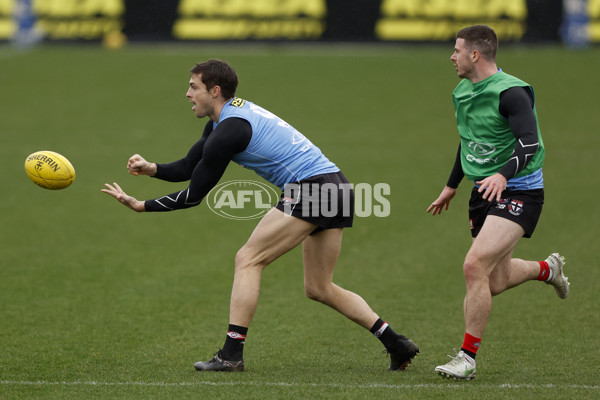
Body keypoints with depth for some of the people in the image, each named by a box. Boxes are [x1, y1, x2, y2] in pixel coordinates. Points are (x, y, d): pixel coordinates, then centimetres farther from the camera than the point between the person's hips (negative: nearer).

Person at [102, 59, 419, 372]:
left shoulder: (228, 132, -13)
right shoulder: (225, 119, 18)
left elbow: (194, 196, -8)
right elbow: (188, 167, 20)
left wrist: (140, 205, -2)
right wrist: (152, 169, 1)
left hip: (310, 188, -10)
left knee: (248, 260, -7)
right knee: (319, 289, 15)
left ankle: (231, 354, -11)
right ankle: (396, 344, 13)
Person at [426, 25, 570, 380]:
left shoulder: (510, 92, -18)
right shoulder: (463, 93, 9)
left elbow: (530, 143, -27)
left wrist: (503, 175, -42)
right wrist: (452, 186, 33)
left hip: (518, 191, -9)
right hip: (484, 191, 9)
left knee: (475, 266, -21)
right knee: (495, 281, 12)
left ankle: (468, 358, -13)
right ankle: (548, 269, 44)